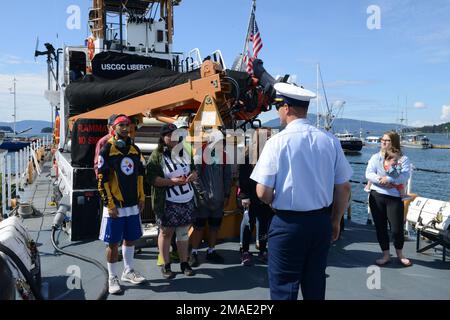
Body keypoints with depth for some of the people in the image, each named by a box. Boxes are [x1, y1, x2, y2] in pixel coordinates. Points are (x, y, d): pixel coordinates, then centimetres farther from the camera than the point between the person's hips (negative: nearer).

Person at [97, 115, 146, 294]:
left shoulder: (135, 150, 9)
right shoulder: (107, 150, -9)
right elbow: (102, 180, -11)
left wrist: (141, 197, 11)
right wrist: (109, 204, -14)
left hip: (133, 204, 6)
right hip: (115, 205, -6)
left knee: (130, 239, 16)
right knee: (113, 243, 4)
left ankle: (128, 272, 33)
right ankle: (113, 278, 19)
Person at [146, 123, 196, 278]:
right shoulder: (157, 155, -7)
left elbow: (194, 170, 19)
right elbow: (151, 178, -14)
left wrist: (192, 176, -5)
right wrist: (172, 181, -21)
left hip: (187, 201, 5)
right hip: (167, 203, -5)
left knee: (183, 232, 11)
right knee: (166, 232, 6)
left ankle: (184, 263, 22)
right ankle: (166, 265, 19)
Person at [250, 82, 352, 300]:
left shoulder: (277, 142, -14)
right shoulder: (330, 141, -2)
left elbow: (263, 193, -15)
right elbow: (344, 188, 2)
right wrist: (335, 221, 16)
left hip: (288, 223, -4)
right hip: (321, 221, 5)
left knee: (284, 288, 9)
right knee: (315, 285, 20)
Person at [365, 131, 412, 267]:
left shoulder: (403, 159, 3)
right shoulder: (375, 157, 8)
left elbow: (405, 176, -11)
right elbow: (368, 174, -4)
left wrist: (389, 179, -21)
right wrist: (382, 182, -17)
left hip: (395, 197, -2)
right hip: (376, 196, 2)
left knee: (397, 228, 0)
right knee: (380, 227, 7)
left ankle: (400, 254, 26)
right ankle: (386, 255, 23)